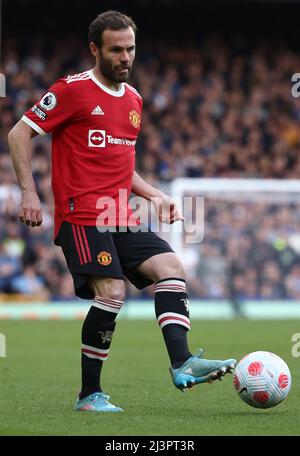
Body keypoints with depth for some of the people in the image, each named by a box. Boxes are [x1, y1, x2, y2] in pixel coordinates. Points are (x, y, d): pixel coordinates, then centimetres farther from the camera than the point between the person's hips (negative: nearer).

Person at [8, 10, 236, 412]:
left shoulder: (134, 100, 18)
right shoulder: (72, 90, -4)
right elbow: (19, 134, -3)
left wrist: (155, 196, 14)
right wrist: (29, 193, -12)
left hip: (120, 219, 7)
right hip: (81, 216, -7)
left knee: (171, 266, -10)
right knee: (112, 292, -19)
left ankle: (182, 364, -19)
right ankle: (89, 395, -8)